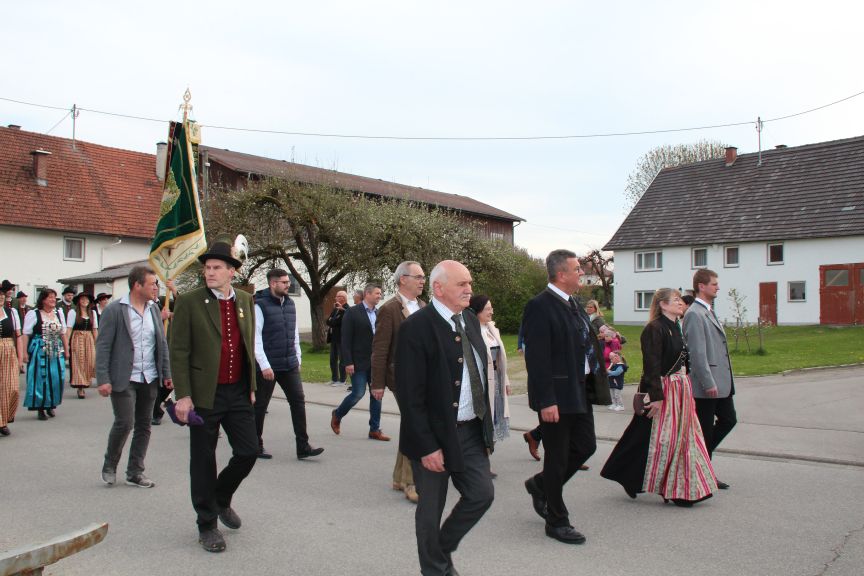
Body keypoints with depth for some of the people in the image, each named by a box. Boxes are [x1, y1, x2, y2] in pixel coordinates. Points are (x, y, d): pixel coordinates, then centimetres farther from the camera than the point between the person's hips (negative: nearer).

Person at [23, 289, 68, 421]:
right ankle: (41, 408, 10)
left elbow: (63, 334, 16)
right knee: (40, 379, 0)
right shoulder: (33, 314, -3)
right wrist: (25, 353, -10)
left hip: (57, 352, 4)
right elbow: (25, 335, -5)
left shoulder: (59, 314, 12)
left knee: (56, 379, 3)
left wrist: (66, 350, 12)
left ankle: (51, 405, 19)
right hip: (39, 352, -4)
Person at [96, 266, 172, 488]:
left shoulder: (154, 309, 8)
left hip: (149, 378, 6)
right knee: (124, 422, -7)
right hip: (123, 378, -6)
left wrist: (166, 373, 9)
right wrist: (103, 379, -15)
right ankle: (109, 466, 19)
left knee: (144, 425, 8)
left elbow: (162, 343, 13)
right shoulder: (114, 310, -8)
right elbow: (103, 346, -9)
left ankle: (135, 472, 19)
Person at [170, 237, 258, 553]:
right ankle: (207, 524, 23)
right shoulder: (189, 302, -7)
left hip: (239, 393, 4)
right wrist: (183, 395, -12)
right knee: (203, 460, 7)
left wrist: (251, 386, 12)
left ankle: (221, 499, 34)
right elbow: (178, 352, -8)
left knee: (248, 452, 6)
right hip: (205, 395, -4)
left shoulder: (245, 301, 7)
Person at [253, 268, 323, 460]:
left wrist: (297, 358, 15)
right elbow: (255, 338, -14)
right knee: (260, 406, 7)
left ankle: (303, 447, 3)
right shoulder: (260, 305, -10)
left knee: (298, 402, 0)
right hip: (267, 367, -6)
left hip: (289, 365, 6)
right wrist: (264, 365, -18)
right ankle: (256, 446, 22)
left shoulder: (290, 304, 11)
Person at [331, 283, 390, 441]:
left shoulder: (378, 313, 7)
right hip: (359, 362, -5)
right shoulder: (353, 312, -8)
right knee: (358, 393, -4)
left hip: (376, 362, 5)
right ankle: (337, 415, 23)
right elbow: (346, 339, -10)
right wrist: (348, 362, -15)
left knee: (376, 394, 5)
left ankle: (375, 429, 13)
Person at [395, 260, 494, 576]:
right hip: (435, 435, -7)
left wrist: (486, 421, 10)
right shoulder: (416, 327, -17)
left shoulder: (470, 320, 6)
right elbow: (410, 395, -19)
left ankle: (443, 548, 34)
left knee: (482, 494, 10)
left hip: (472, 431, 7)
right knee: (431, 509, 9)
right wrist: (427, 446, -20)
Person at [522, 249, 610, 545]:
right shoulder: (540, 306, -17)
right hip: (556, 396, -9)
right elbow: (537, 359, -21)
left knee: (586, 446, 15)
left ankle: (540, 485, 36)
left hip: (580, 391, 9)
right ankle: (557, 521, 20)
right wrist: (546, 401, -23)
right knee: (557, 457, 4)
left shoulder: (573, 304, 12)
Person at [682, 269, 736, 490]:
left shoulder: (709, 312, 16)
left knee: (728, 420, 13)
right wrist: (708, 383, -21)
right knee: (705, 429, 1)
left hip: (720, 381, 10)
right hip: (706, 384, -10)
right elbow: (697, 353, -21)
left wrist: (723, 380, 20)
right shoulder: (694, 314, -16)